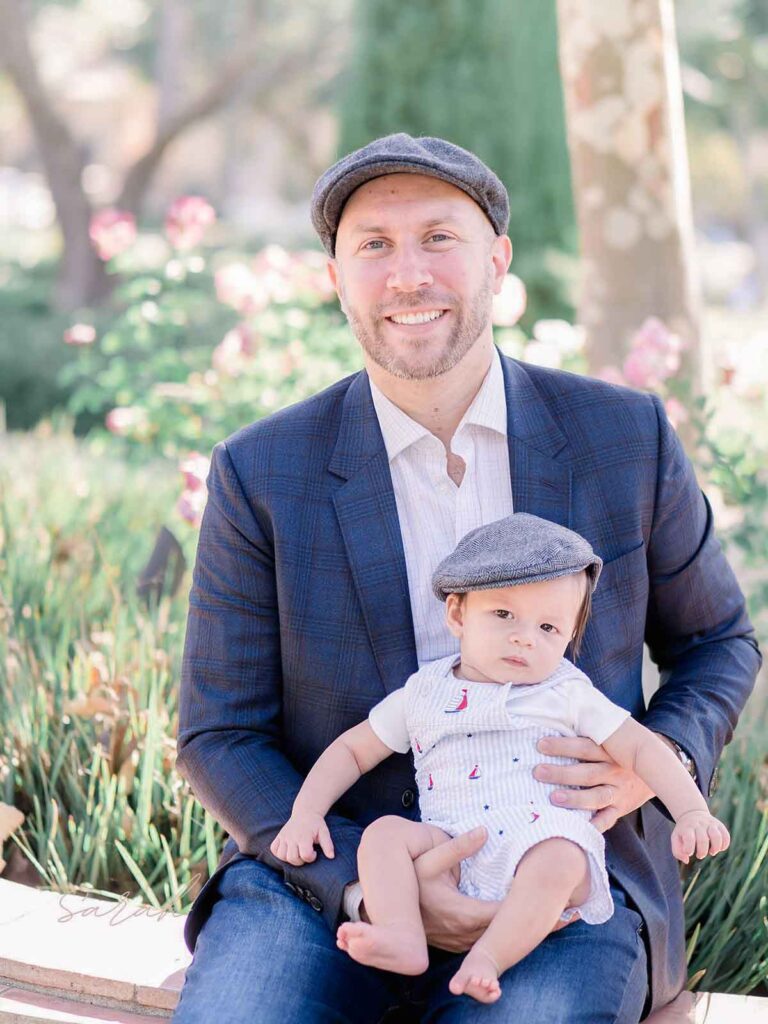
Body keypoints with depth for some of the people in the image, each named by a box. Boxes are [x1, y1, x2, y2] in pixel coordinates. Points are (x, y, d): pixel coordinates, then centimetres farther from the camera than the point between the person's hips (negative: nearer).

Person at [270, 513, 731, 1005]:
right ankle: (405, 940, -36)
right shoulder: (421, 696, 17)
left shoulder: (568, 694, 13)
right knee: (384, 833, -21)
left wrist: (693, 812, -2)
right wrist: (305, 812, 8)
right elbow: (352, 750, 23)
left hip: (548, 841, -2)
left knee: (557, 860, -34)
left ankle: (488, 956, -37)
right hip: (451, 850, 2)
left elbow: (642, 749, 12)